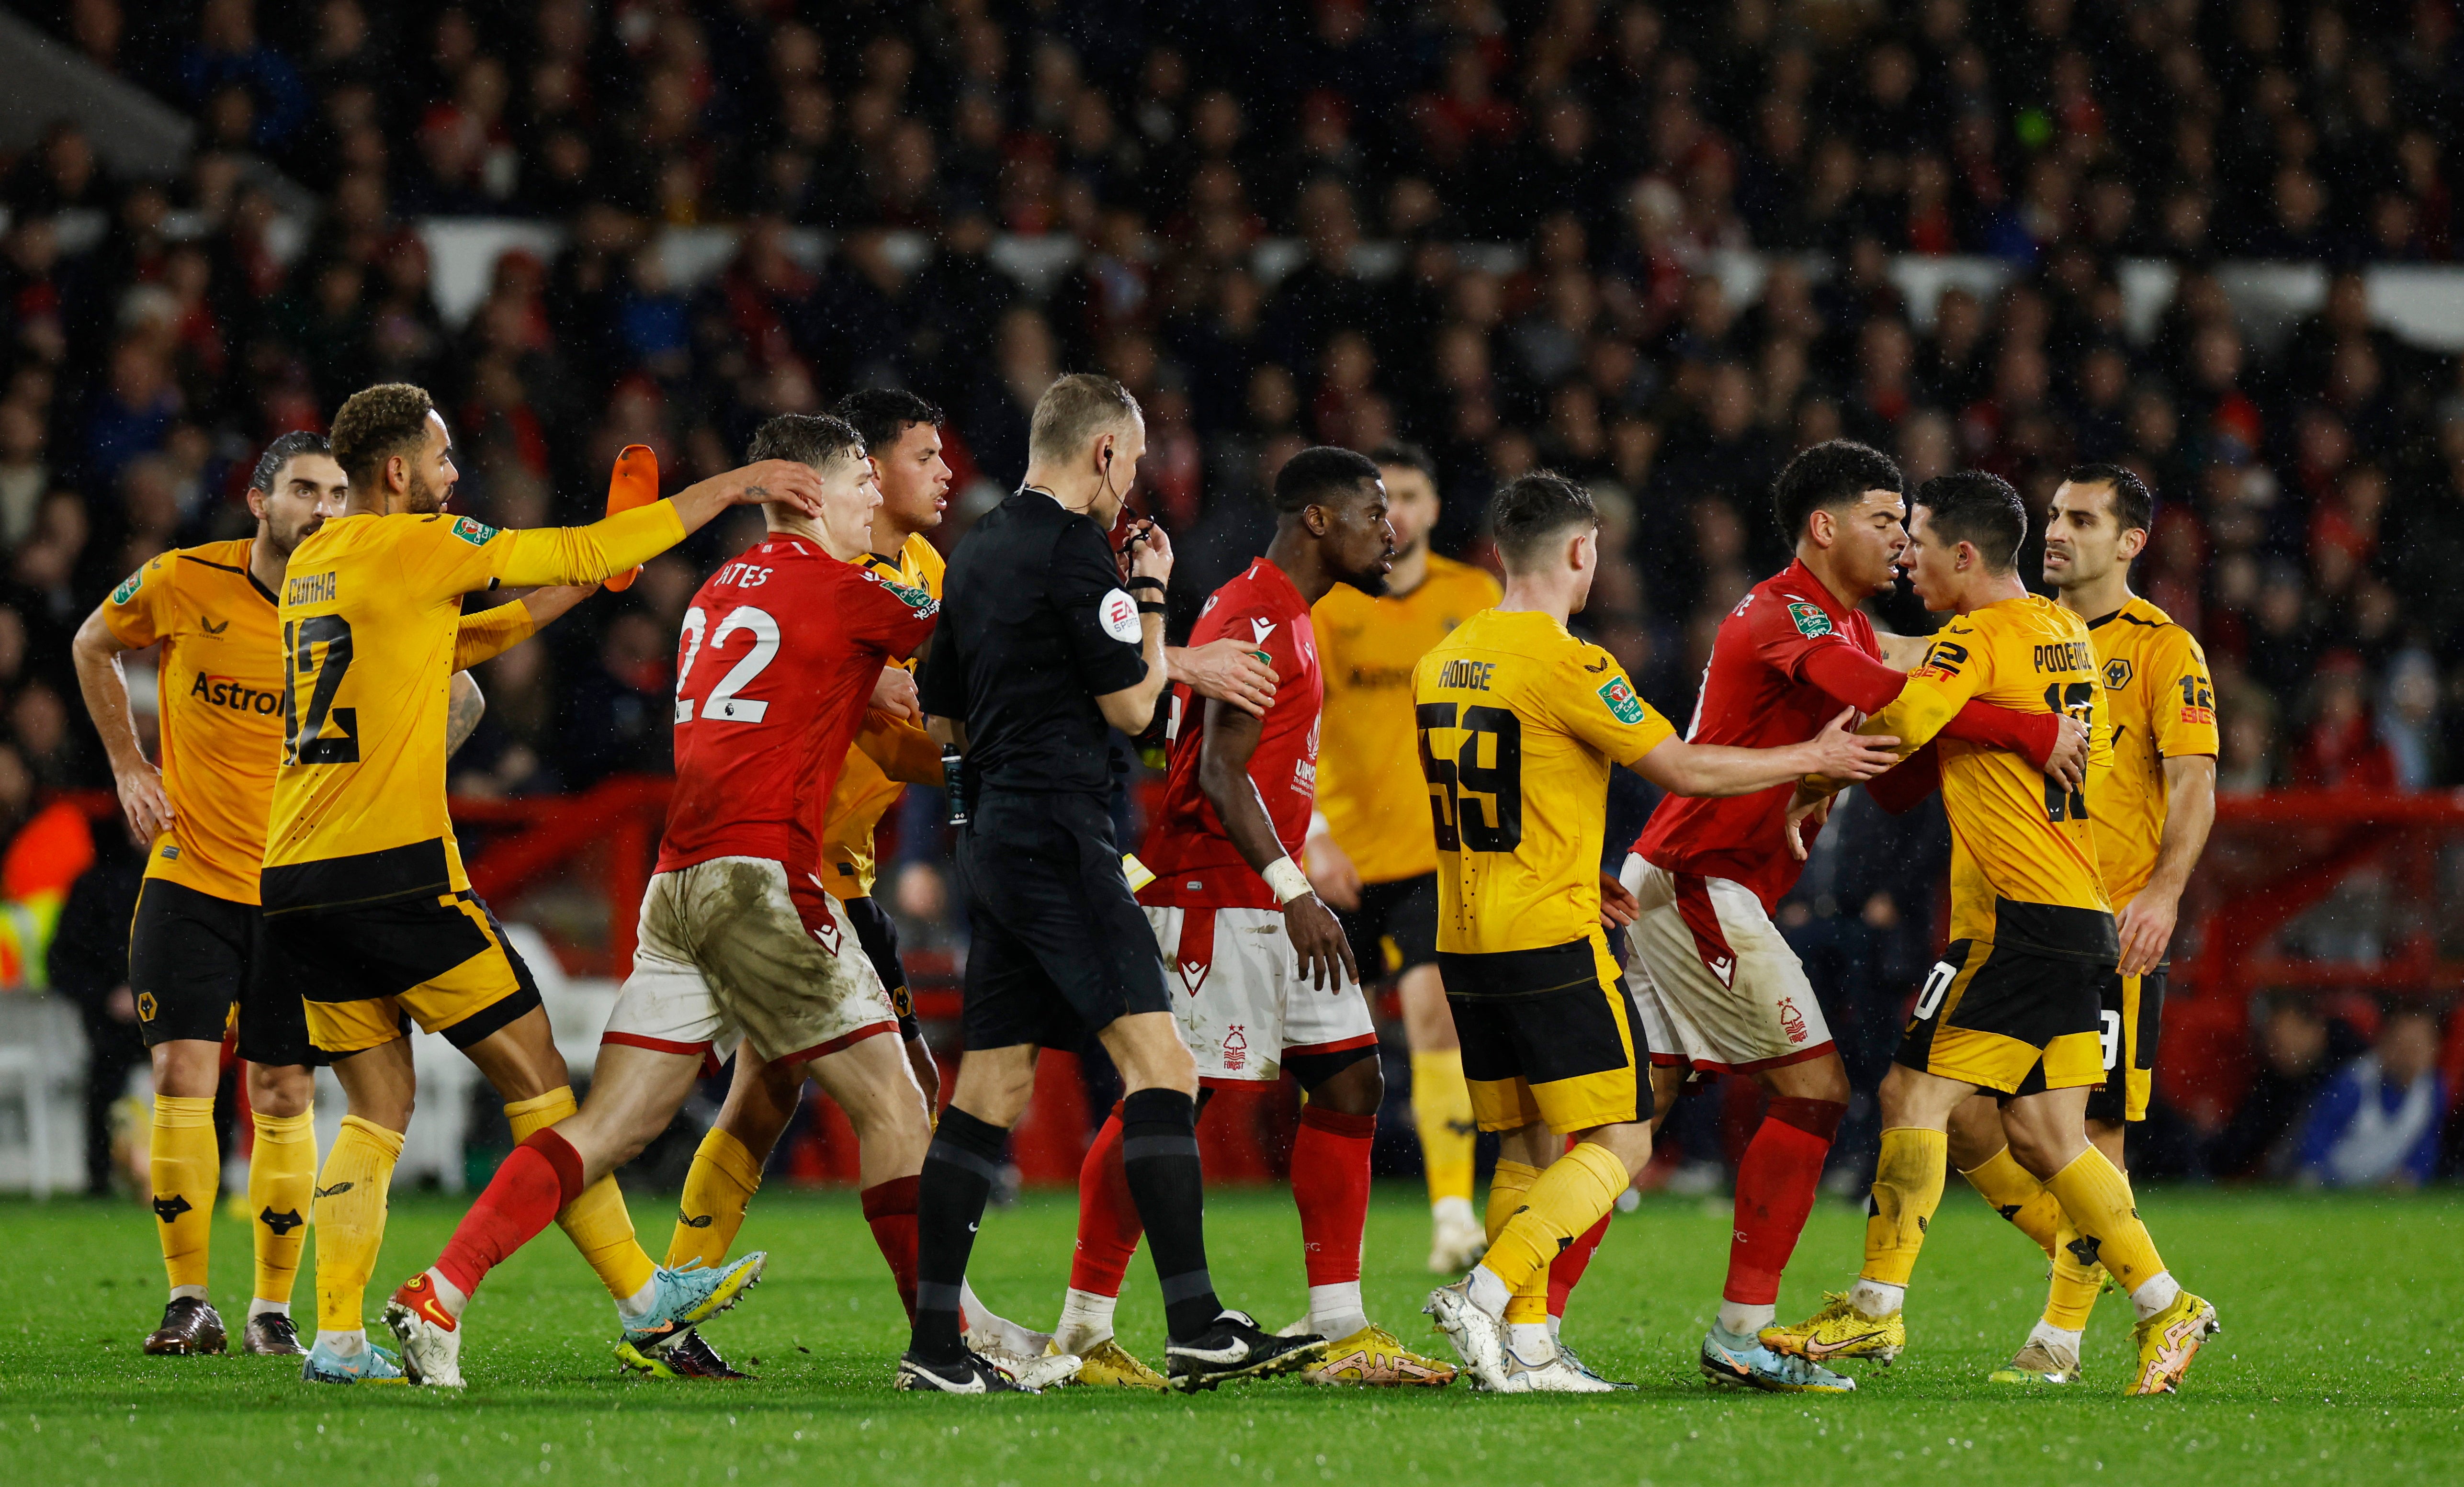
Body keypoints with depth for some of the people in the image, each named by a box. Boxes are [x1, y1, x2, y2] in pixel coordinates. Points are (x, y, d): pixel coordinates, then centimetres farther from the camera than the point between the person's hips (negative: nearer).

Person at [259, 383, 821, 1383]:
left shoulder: (311, 563, 16)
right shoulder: (413, 546, -7)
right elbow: (586, 552, -3)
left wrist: (574, 588, 28)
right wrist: (733, 486, 5)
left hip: (297, 884, 8)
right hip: (397, 873, -8)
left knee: (378, 1110, 10)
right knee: (535, 1076, 2)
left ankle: (337, 1338, -1)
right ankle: (642, 1295, 7)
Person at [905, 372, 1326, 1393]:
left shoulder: (979, 552, 17)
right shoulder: (1074, 551, -11)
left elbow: (944, 719, 23)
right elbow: (1134, 706, -9)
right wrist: (1153, 598, 4)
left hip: (994, 838, 10)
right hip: (1058, 837, -10)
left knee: (991, 1090, 8)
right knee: (1158, 1062, -13)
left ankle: (934, 1346, 5)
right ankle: (1196, 1327, -21)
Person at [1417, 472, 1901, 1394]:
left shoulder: (1441, 664, 11)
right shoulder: (1569, 666, -14)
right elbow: (1686, 770, -11)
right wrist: (1814, 759, 1)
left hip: (1466, 944, 8)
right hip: (1552, 944, -8)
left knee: (1527, 1147, 14)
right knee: (1618, 1144, -2)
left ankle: (1525, 1345, 8)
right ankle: (1489, 1292, -17)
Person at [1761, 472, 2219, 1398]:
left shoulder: (1975, 641, -11)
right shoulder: (2064, 634, 16)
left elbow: (1892, 731, -23)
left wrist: (1815, 790, -6)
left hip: (2016, 918, -9)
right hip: (2080, 913, 9)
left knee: (1917, 1093, -6)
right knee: (2043, 1135, 9)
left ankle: (1875, 1310, -6)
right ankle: (2165, 1305, 8)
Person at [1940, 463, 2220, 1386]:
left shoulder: (2162, 649, -3)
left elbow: (2194, 783, -10)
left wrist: (2164, 891, -24)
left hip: (2113, 927, -5)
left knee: (2093, 1125, -4)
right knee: (1962, 1115, -4)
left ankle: (2061, 1337, 5)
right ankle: (2089, 1255, 15)